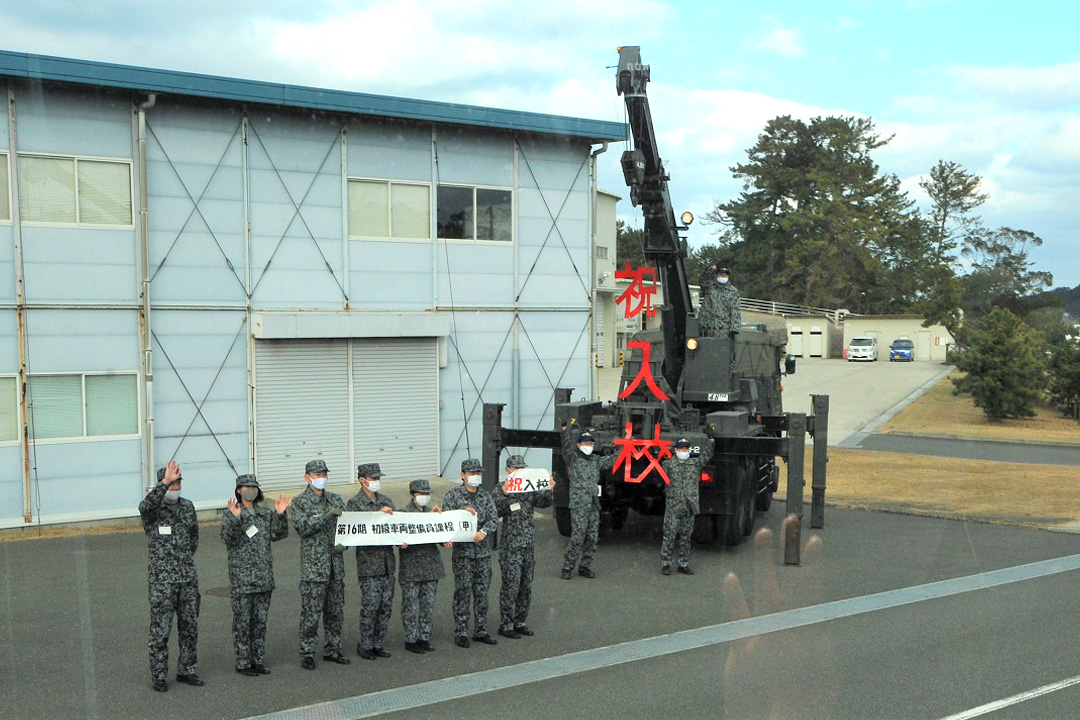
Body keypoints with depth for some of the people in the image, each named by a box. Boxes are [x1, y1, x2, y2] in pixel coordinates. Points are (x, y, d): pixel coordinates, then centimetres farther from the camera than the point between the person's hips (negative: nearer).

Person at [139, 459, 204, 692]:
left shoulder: (187, 506, 8)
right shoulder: (153, 509, -9)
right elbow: (146, 505, -36)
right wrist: (165, 482, -44)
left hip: (188, 577, 5)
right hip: (162, 579, -5)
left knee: (190, 627, 11)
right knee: (160, 630, 1)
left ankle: (186, 670, 23)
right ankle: (158, 676, 12)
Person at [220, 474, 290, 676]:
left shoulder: (265, 513, 12)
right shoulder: (231, 513, -3)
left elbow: (279, 534, 3)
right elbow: (228, 538, -17)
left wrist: (280, 515, -11)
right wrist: (235, 519, -32)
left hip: (264, 577, 5)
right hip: (241, 578, -5)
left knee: (260, 621, 11)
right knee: (242, 622, 1)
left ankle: (259, 661, 19)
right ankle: (243, 663, 8)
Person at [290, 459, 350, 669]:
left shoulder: (335, 499, 12)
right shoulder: (300, 502, -3)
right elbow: (302, 527, -16)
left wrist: (344, 543, -6)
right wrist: (326, 516, -26)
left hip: (336, 564, 5)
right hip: (313, 566, -5)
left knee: (336, 610, 11)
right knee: (311, 612, -4)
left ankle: (332, 649, 22)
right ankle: (307, 653, 5)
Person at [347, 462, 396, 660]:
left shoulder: (386, 501, 13)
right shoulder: (355, 504, -6)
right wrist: (378, 514, -23)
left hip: (388, 560, 6)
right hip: (369, 563, -6)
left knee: (386, 606, 8)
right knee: (370, 607, -4)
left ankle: (379, 644, 18)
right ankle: (365, 646, 8)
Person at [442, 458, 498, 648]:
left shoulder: (486, 496, 10)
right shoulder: (453, 495, -2)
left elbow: (494, 517, 0)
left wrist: (484, 531, -19)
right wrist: (463, 512, -22)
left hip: (483, 550, 4)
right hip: (462, 550, -4)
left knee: (482, 592, 8)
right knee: (462, 592, -3)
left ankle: (481, 631, 17)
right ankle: (461, 632, 5)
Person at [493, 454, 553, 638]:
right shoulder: (501, 489, -3)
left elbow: (543, 502, 0)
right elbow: (496, 512, -15)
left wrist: (548, 490, -18)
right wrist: (504, 494, -29)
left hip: (529, 545, 5)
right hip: (510, 546, -5)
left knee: (526, 587, 11)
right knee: (511, 587, -4)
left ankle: (519, 622, 22)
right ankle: (505, 625, 6)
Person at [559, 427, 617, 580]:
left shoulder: (596, 460, 17)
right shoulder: (573, 458, 0)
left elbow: (611, 460, 23)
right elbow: (567, 446, -15)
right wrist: (565, 430, -28)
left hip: (594, 505, 6)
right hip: (578, 505, -6)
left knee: (592, 538, 6)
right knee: (577, 537, -10)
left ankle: (585, 567, 16)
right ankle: (567, 567, -2)